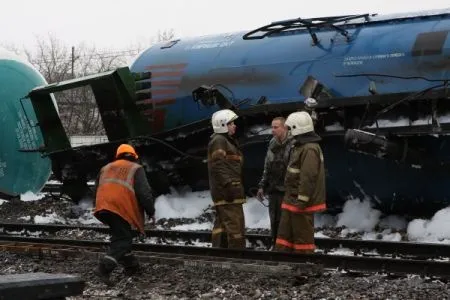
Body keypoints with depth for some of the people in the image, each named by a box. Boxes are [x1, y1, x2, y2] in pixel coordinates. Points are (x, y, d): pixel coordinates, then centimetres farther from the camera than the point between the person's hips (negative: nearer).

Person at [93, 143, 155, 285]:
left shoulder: (106, 168, 28)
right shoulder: (136, 169, 10)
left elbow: (97, 190, 29)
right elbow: (144, 193, -1)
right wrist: (151, 211, 9)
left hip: (103, 207, 6)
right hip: (122, 208, -6)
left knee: (121, 236, 22)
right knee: (121, 239, -3)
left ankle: (130, 265, 31)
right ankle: (104, 267, -21)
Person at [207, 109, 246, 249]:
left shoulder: (228, 141, 25)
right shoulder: (218, 141, -10)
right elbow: (218, 166, -20)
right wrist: (228, 184, -25)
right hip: (227, 194, -11)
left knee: (221, 225, 12)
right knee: (235, 225, -13)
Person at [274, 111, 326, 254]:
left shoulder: (310, 149, -18)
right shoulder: (299, 147, 18)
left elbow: (308, 178, -24)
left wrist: (301, 201, -24)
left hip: (302, 204, -11)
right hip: (291, 202, 11)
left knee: (303, 237, -4)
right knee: (284, 234, 13)